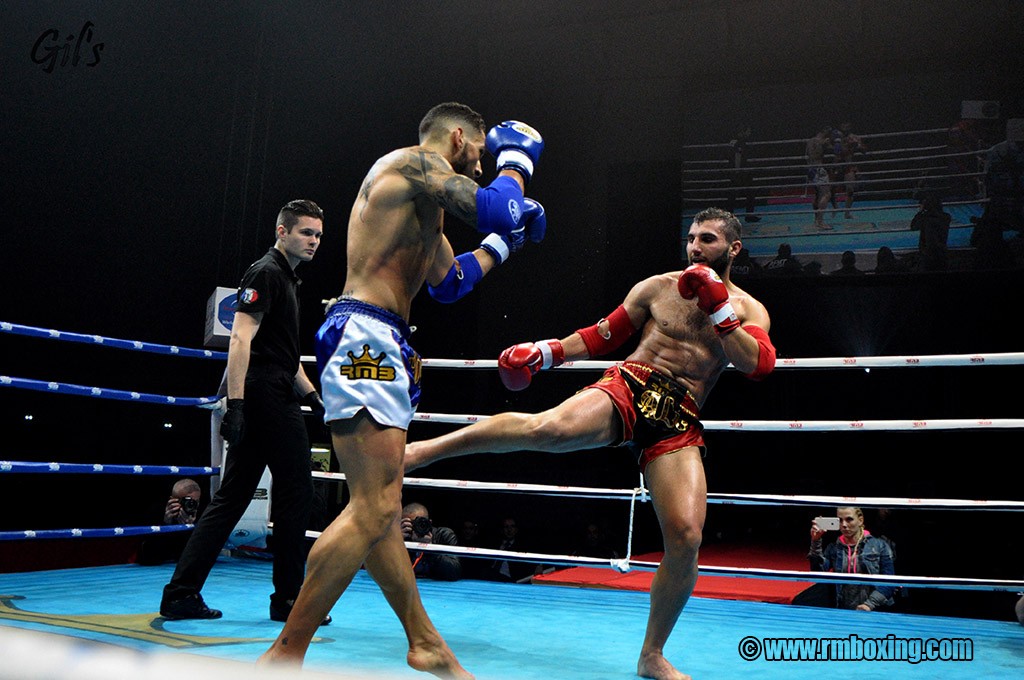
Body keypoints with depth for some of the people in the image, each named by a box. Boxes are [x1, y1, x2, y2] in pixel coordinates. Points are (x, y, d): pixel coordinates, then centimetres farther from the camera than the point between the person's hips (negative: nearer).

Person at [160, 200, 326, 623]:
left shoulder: (286, 278, 23)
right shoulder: (266, 273, -8)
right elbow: (240, 339, -19)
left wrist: (312, 395, 27)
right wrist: (235, 403, -26)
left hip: (263, 403, 10)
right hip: (268, 400, -10)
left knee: (231, 499, 9)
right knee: (295, 492, -1)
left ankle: (180, 595, 12)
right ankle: (289, 599, 9)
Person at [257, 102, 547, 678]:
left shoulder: (423, 203, 28)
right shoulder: (418, 161, -2)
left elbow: (450, 282, 36)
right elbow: (498, 212, -15)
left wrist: (505, 244, 38)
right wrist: (517, 158, 4)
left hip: (377, 347, 11)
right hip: (365, 336, -11)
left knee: (378, 505, 12)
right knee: (375, 506, -15)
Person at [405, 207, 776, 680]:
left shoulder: (748, 309, 14)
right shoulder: (657, 287, 14)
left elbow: (758, 365, -5)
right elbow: (604, 335, 19)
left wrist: (720, 310, -15)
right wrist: (546, 352, 7)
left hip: (679, 421, 1)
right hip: (631, 386, -1)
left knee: (686, 537, -14)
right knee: (550, 428, -34)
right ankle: (418, 450, -26)